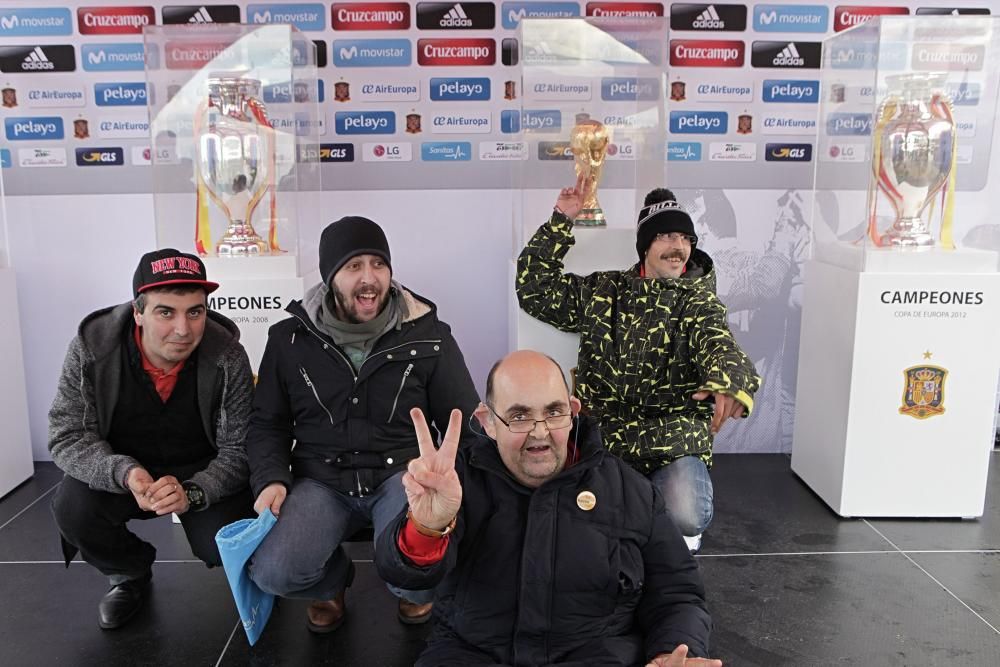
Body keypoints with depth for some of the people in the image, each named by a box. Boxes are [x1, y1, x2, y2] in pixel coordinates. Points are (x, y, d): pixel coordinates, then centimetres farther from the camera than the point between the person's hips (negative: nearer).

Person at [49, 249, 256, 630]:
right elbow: (68, 435, -15)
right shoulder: (93, 347, -19)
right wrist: (124, 473, -35)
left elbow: (239, 451, -17)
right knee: (72, 508, -27)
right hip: (121, 470, 2)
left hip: (203, 474, -1)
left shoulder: (228, 358, -21)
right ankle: (131, 574, 7)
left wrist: (191, 493, -37)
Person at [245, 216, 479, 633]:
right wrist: (271, 479, -7)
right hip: (321, 480, 2)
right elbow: (267, 423, 12)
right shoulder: (290, 338, 2)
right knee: (272, 573, -24)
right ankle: (333, 578, 17)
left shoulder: (427, 336, -2)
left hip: (402, 474, -1)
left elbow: (465, 425, 3)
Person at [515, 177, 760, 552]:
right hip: (604, 434, 2)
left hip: (674, 439, -2)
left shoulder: (697, 298, 4)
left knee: (686, 518, -28)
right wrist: (561, 221, 5)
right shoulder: (602, 291, 13)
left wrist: (730, 383, -42)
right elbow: (535, 288, 12)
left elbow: (718, 343, -17)